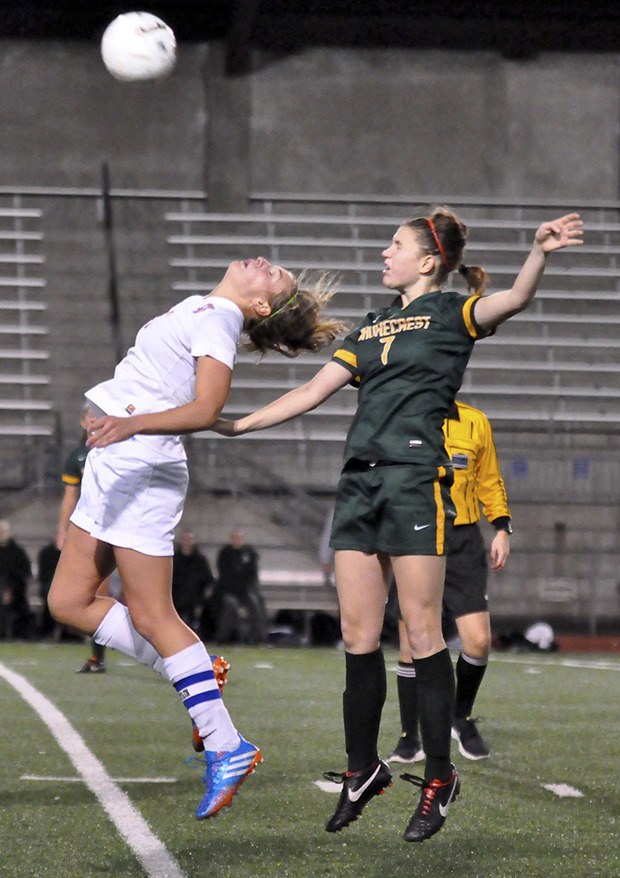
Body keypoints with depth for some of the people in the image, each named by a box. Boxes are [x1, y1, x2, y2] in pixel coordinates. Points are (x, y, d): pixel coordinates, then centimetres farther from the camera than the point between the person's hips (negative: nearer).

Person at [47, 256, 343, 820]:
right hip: (114, 465, 10)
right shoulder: (199, 309, 14)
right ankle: (194, 674, 11)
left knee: (151, 615, -9)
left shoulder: (214, 319, -13)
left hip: (142, 468, -10)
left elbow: (205, 410, -26)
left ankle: (227, 750, -6)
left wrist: (134, 423, -38)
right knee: (69, 602, 9)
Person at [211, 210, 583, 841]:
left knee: (422, 635, -6)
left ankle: (439, 777, 1)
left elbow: (514, 299, -17)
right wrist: (237, 424, 19)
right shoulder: (371, 328, 22)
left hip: (416, 477, -7)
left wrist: (539, 253, -38)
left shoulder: (451, 313, 2)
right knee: (358, 635, 6)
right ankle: (363, 769, 16)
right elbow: (312, 392, 23)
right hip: (359, 481, 7)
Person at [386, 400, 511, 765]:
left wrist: (502, 529, 6)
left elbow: (490, 481, 16)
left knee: (479, 641, -8)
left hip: (463, 543, 1)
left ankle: (463, 717, 18)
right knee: (412, 646, 0)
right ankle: (410, 739, 12)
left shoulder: (475, 422, 8)